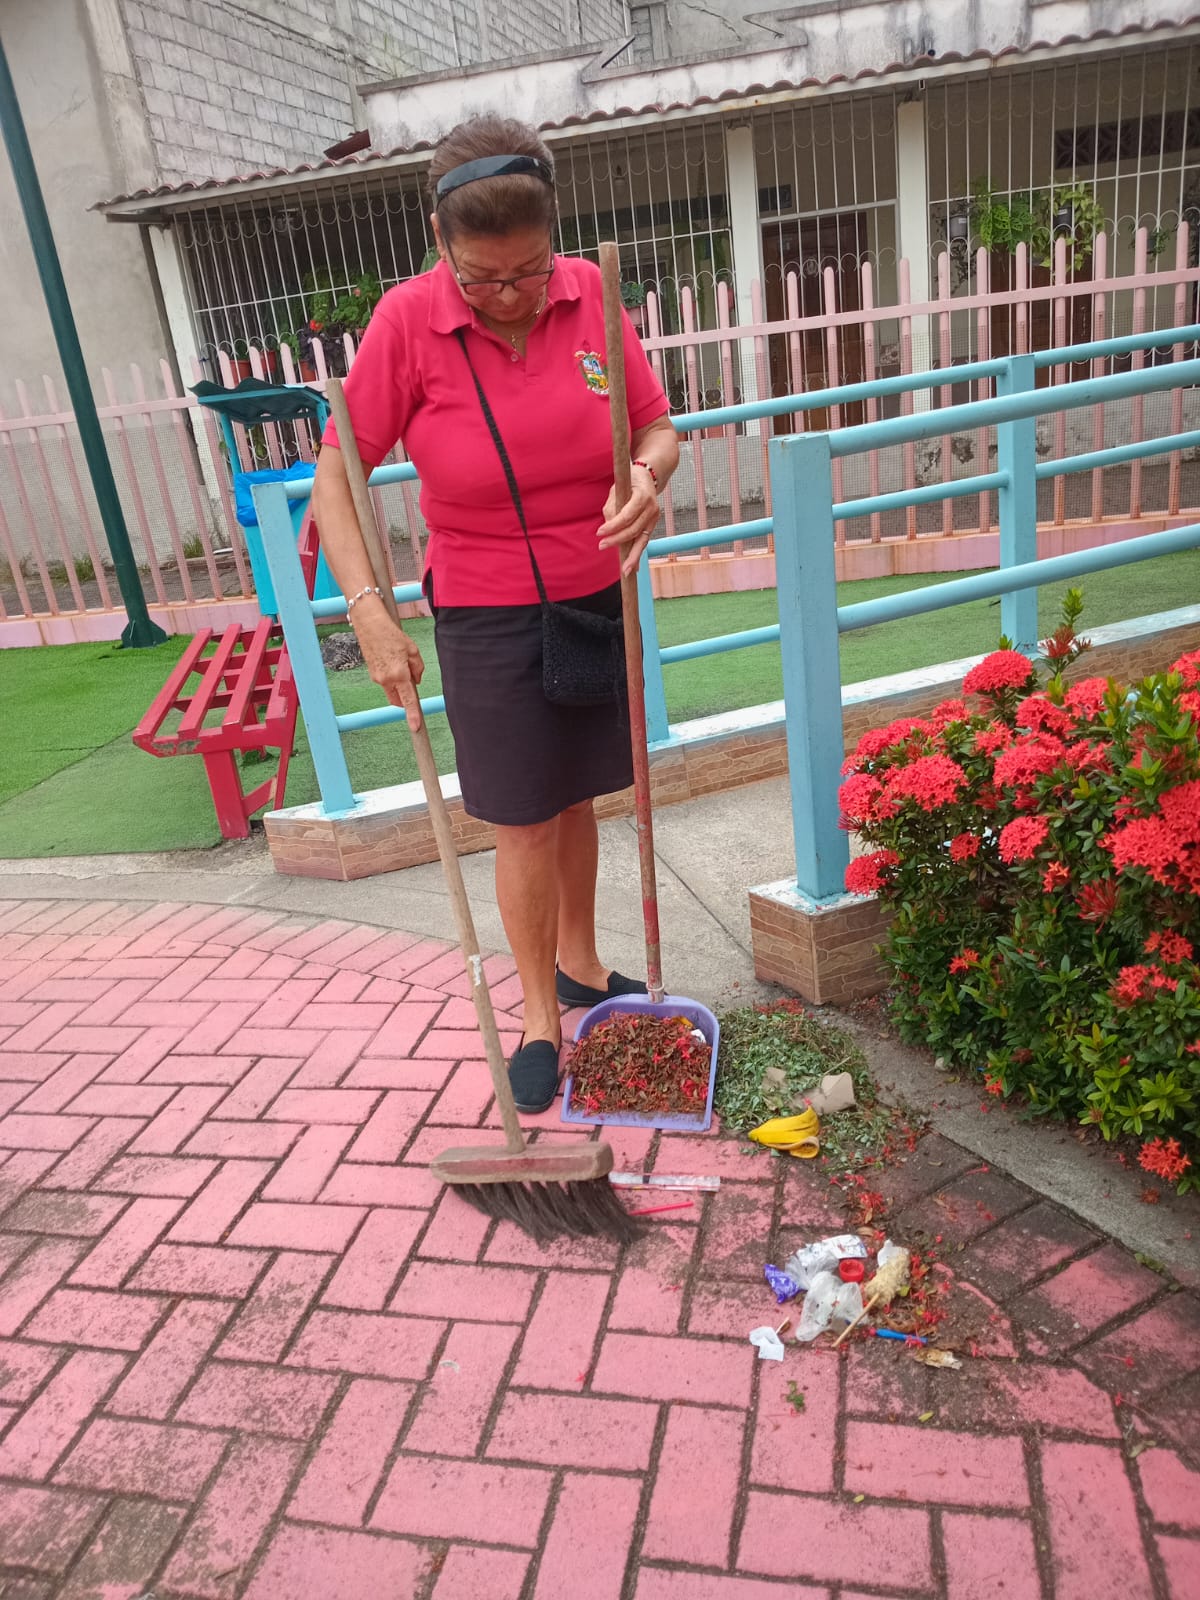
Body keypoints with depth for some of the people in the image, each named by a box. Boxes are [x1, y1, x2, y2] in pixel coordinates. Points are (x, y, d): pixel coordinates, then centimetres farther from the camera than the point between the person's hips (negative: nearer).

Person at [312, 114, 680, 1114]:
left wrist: (648, 477, -24)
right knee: (524, 821, 3)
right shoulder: (408, 320, -13)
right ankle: (543, 1019, 21)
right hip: (488, 617, -3)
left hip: (600, 598, 3)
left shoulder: (588, 295, -5)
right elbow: (338, 474, -10)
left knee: (575, 796, 16)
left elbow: (658, 429, 1)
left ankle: (579, 963, 37)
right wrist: (369, 612, -20)